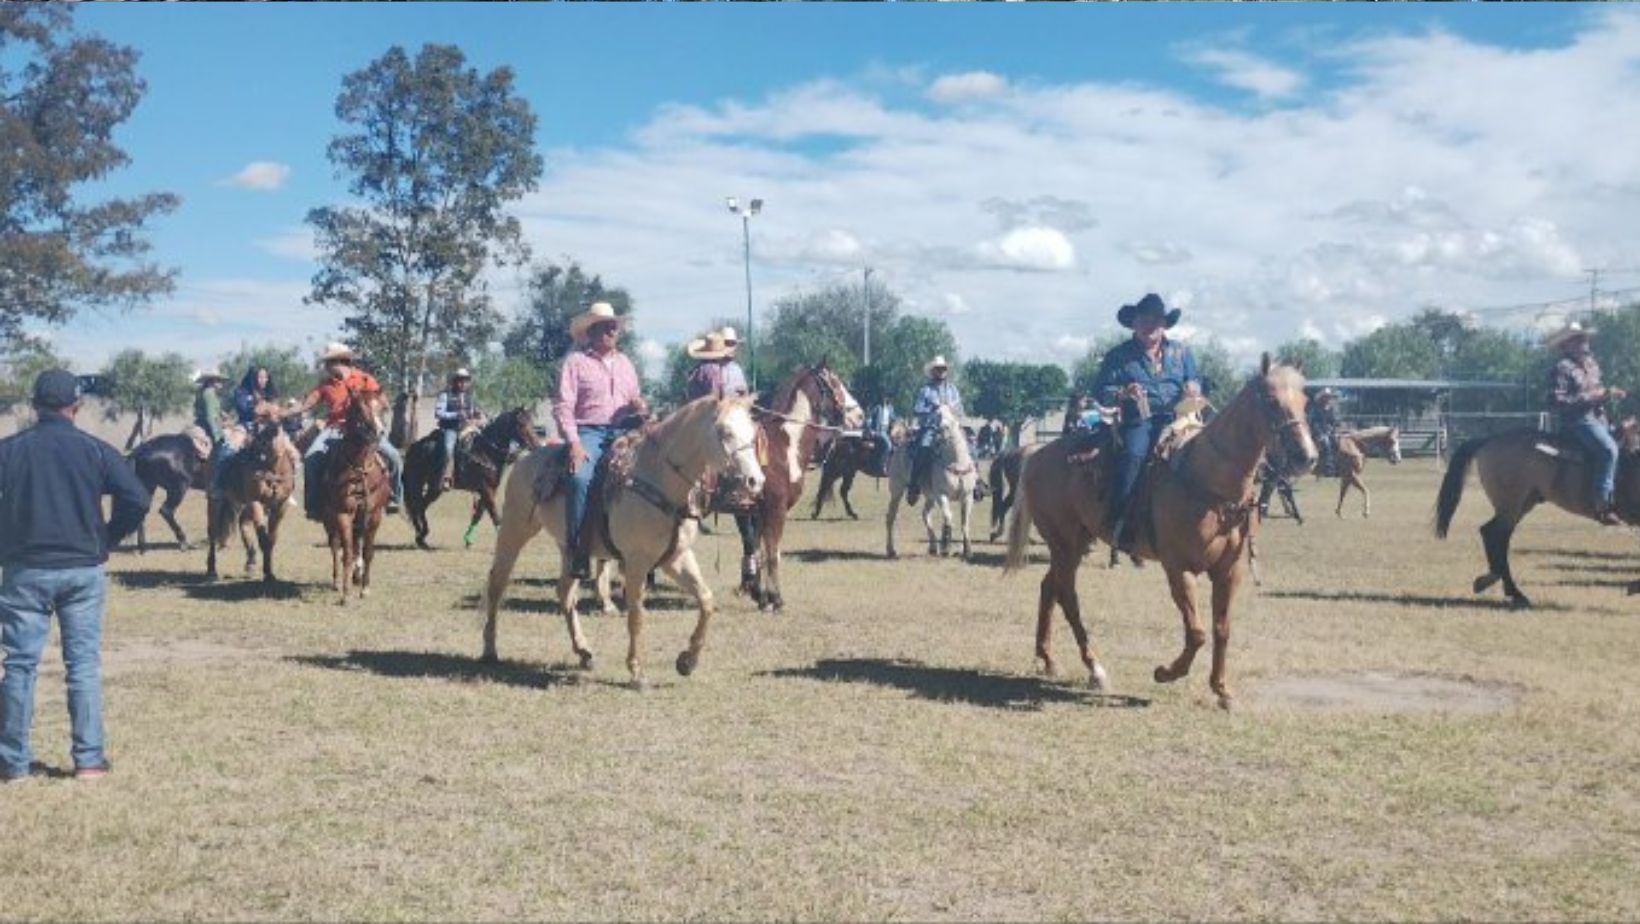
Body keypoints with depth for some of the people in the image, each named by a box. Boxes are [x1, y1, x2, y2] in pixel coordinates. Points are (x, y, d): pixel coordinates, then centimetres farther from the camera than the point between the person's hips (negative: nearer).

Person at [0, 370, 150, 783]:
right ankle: (89, 758, 8)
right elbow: (137, 500, -10)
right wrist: (107, 539, 4)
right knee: (84, 664, 6)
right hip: (83, 570, 0)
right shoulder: (96, 450, -3)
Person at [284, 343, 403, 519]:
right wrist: (281, 414, -4)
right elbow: (305, 406, 6)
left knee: (393, 456, -19)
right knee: (311, 458, -23)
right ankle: (313, 504, -10)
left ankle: (394, 498, -1)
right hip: (335, 429, 2)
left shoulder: (364, 379, 1)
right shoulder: (325, 384, 7)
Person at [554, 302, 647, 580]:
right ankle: (578, 552, -26)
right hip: (588, 431, -5)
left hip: (622, 432, 5)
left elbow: (635, 400, 27)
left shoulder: (625, 363, 20)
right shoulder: (576, 362, 3)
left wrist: (640, 406, 1)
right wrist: (574, 443, -16)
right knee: (580, 478, -33)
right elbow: (563, 407, -4)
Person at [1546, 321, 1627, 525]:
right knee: (1608, 448, -27)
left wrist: (1609, 393, 4)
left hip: (1597, 417, 10)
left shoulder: (1590, 363, 15)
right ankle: (1602, 504, -26)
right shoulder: (1562, 368, -11)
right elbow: (1556, 403, -18)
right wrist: (1587, 397, -19)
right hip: (1578, 420, -10)